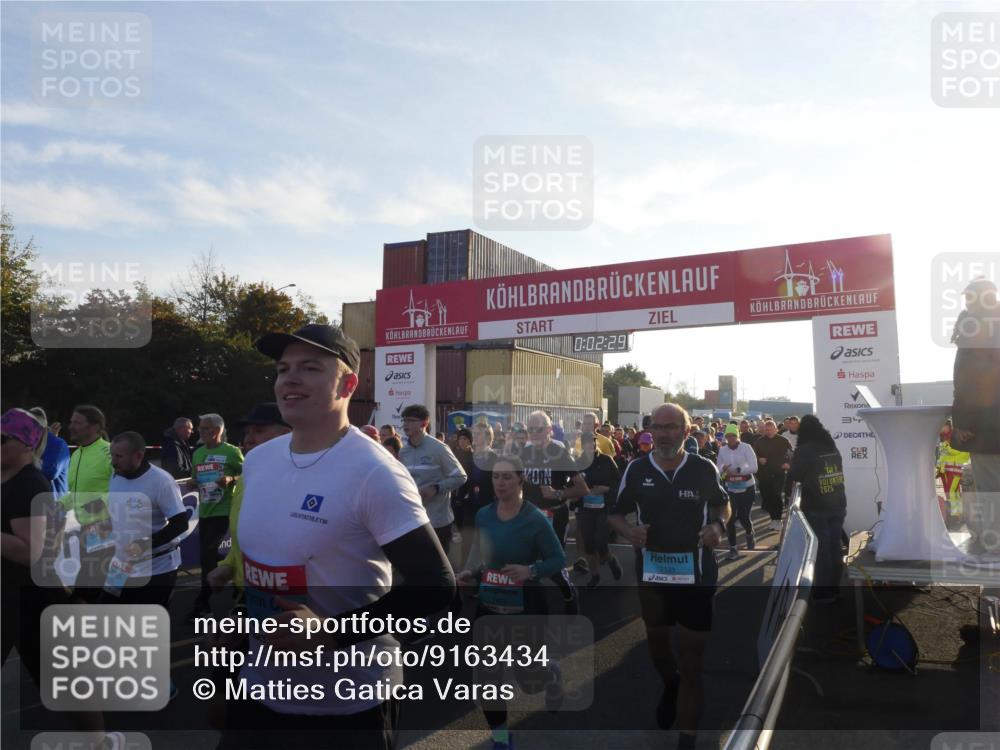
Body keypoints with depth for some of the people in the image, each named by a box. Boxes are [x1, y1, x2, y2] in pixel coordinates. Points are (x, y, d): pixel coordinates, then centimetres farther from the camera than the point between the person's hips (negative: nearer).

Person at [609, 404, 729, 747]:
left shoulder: (704, 469, -5)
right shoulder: (636, 470, -5)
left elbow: (722, 503, 13)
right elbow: (615, 513, 5)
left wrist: (718, 525, -8)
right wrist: (628, 531, -16)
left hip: (696, 579, -2)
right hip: (652, 577, 2)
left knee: (690, 663, 5)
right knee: (658, 650, 24)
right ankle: (669, 685, 59)